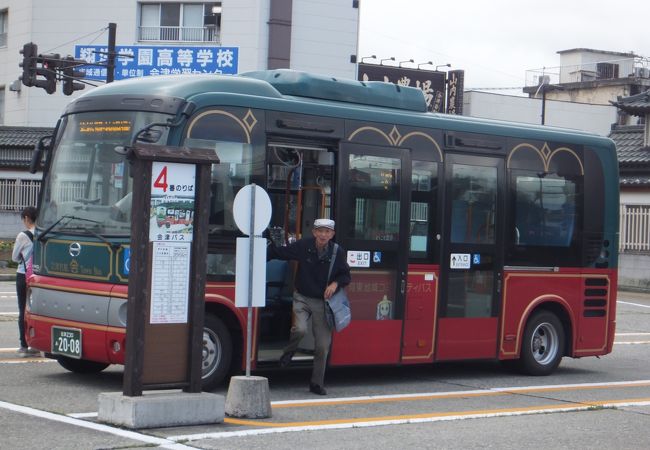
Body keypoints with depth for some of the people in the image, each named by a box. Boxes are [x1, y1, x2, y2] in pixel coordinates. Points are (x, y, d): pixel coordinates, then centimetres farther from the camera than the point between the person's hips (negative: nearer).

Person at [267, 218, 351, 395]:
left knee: (323, 345, 2)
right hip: (303, 299, -2)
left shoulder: (337, 252, -4)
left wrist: (335, 284, -12)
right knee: (300, 329, -28)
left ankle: (317, 383, 17)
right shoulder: (303, 246, -9)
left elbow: (345, 275, 8)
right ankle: (289, 352, 8)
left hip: (323, 302, 2)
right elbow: (278, 253, 2)